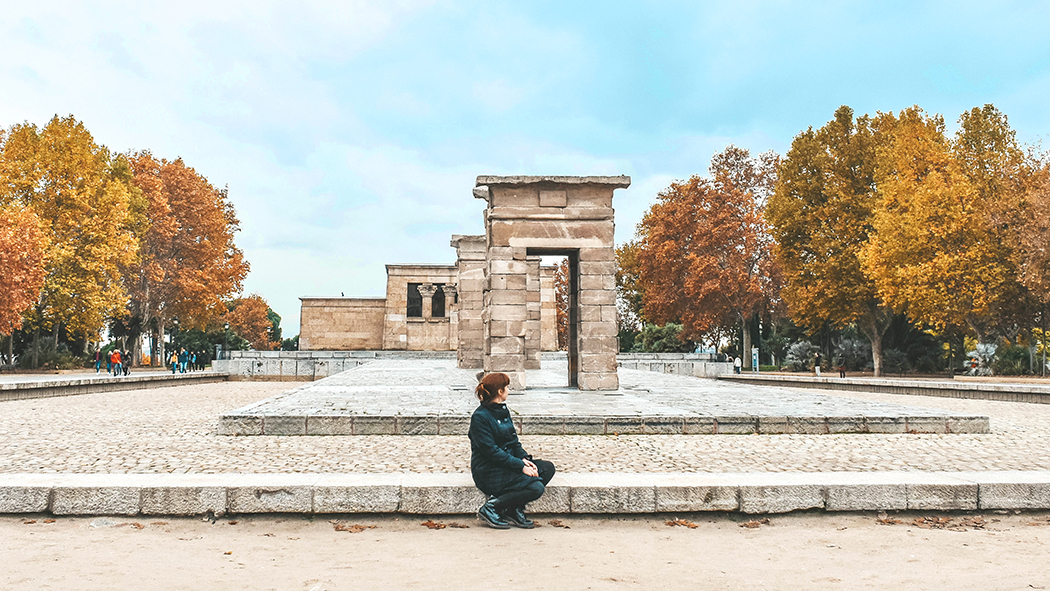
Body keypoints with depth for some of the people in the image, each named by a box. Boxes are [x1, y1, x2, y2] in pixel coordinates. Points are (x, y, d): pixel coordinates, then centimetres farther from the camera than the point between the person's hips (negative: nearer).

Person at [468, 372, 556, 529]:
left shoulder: (503, 410, 13)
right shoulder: (480, 417, -16)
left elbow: (513, 441, 15)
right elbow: (491, 451, -20)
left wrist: (524, 459, -5)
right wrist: (521, 466, -22)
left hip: (509, 462, 9)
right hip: (488, 472, -9)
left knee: (547, 468, -4)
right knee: (536, 488, -23)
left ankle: (516, 510, -2)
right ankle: (491, 508, -9)